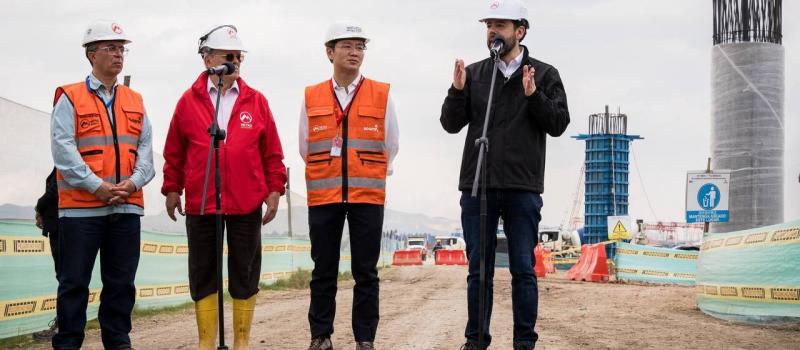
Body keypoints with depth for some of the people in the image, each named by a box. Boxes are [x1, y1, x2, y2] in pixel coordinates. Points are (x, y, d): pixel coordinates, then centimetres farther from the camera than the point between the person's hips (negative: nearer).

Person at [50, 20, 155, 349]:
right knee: (74, 281, 1)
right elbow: (63, 149, -8)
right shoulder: (70, 98, 1)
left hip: (127, 207, 4)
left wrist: (132, 183, -8)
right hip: (81, 207, -4)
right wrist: (97, 186, -16)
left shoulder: (135, 101, 15)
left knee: (122, 282, 8)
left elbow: (146, 148, 10)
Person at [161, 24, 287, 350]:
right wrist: (172, 189, 6)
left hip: (247, 204, 0)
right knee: (203, 274, 6)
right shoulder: (189, 101, 3)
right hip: (200, 204, 0)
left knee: (245, 274, 6)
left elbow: (272, 152, 6)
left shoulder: (256, 101, 4)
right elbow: (174, 152, 7)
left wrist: (274, 189, 3)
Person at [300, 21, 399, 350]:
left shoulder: (381, 95, 3)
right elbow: (305, 149, 13)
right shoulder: (311, 97, 6)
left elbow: (390, 147, 10)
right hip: (323, 197, 1)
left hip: (368, 196, -1)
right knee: (323, 271, 5)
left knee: (366, 272, 3)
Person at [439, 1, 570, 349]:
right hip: (477, 186, 2)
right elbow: (451, 124, 6)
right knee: (478, 269, 8)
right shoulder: (473, 73, 9)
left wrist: (534, 95, -17)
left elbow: (559, 124, -2)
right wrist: (457, 91, -11)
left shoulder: (544, 74, 5)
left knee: (523, 269, 3)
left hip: (522, 189, -2)